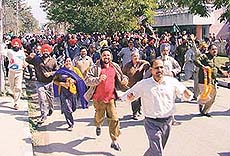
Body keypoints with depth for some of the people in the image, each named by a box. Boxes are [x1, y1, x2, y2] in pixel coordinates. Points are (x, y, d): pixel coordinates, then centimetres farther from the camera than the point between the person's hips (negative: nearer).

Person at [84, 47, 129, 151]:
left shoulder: (115, 67, 5)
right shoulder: (95, 68, -7)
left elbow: (121, 77, 21)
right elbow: (87, 80, -13)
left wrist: (124, 80, -1)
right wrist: (98, 79, -27)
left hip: (111, 98, 2)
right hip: (99, 98, -1)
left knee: (114, 119, -5)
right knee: (99, 117, 17)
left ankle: (114, 141, 4)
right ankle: (98, 126, 54)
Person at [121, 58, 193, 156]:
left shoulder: (172, 82, 0)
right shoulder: (143, 84, -5)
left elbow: (186, 96, 5)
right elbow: (126, 96, 2)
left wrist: (187, 93, -19)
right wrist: (129, 97, -22)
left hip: (167, 122, 3)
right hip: (152, 123, -3)